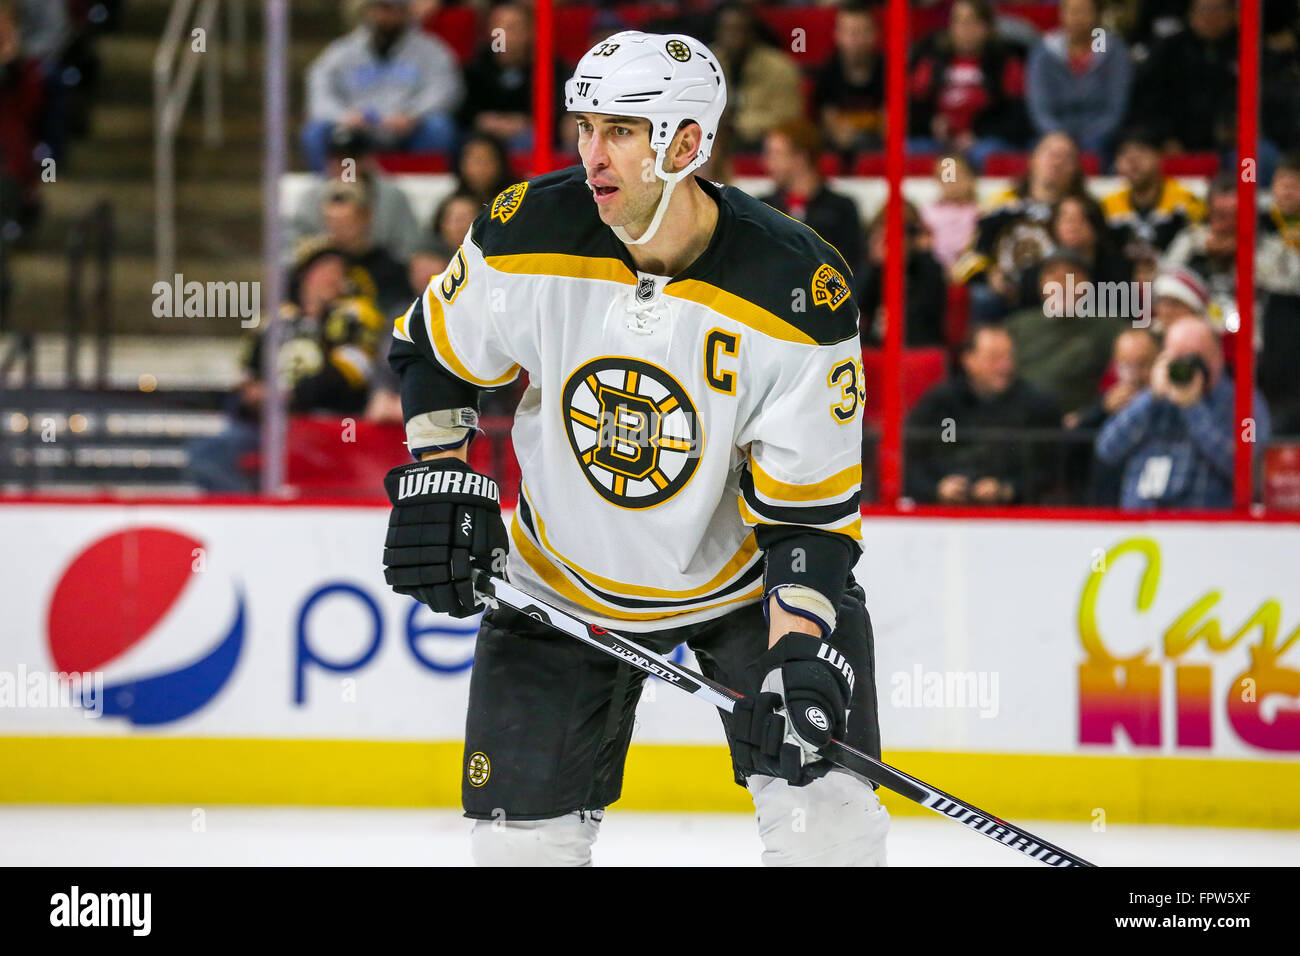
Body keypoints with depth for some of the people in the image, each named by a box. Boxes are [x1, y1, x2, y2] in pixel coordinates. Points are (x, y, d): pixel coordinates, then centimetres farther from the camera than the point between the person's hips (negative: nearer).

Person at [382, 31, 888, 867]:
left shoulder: (801, 292, -25)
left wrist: (801, 662, -32)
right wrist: (437, 484, -7)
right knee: (524, 829, -1)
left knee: (823, 806, -14)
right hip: (563, 578, 2)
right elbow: (436, 351, 4)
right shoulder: (529, 235, -18)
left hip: (745, 576, -2)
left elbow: (810, 509, -22)